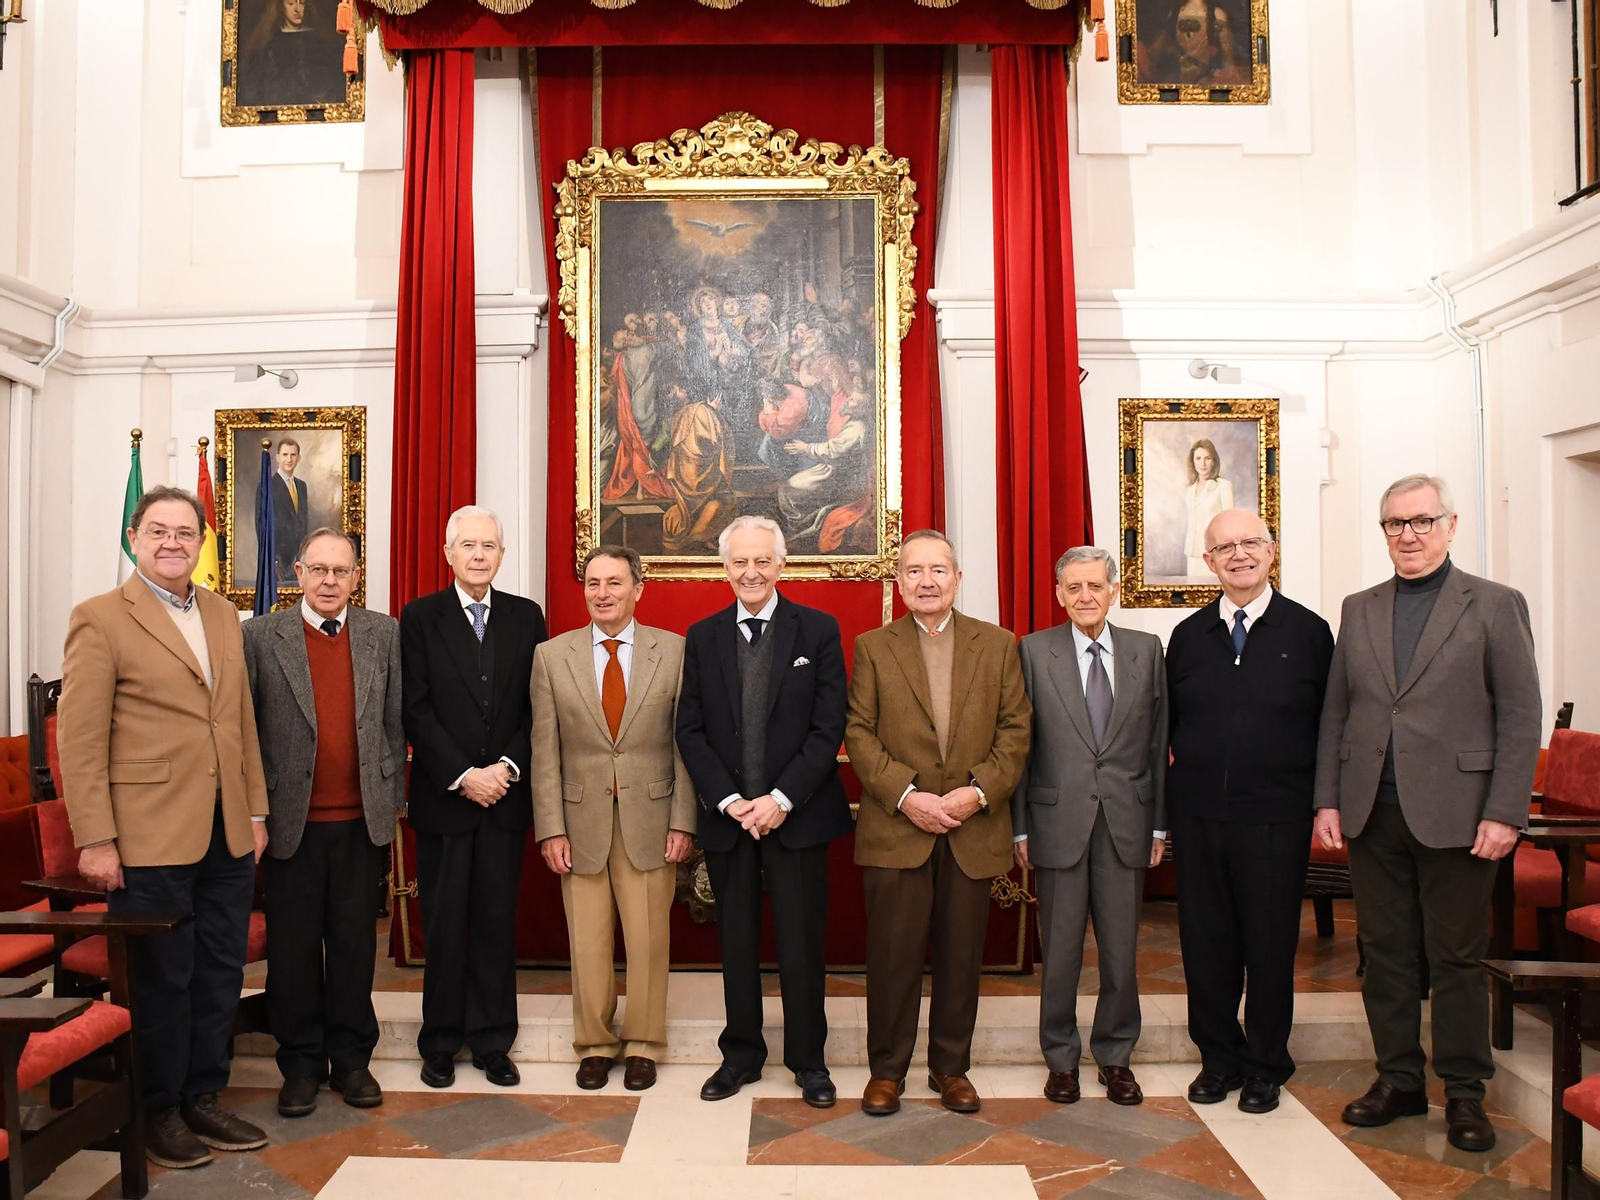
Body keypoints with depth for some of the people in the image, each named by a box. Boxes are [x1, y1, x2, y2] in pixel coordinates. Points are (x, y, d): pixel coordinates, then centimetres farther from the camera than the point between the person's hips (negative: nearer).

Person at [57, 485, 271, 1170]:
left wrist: (255, 811, 12)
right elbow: (79, 742, -9)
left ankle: (202, 1099, 29)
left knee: (220, 975, 13)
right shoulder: (101, 619, -6)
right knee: (160, 979, 6)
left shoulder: (224, 616, 12)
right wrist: (95, 841, -13)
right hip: (149, 839, -6)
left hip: (227, 834, 6)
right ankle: (158, 1113, 24)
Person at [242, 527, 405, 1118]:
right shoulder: (261, 636, 0)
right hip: (291, 820, -1)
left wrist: (392, 804, 3)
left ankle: (351, 1059, 24)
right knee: (294, 946, 9)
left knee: (355, 943, 10)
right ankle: (300, 1064, 24)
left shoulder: (383, 634, 5)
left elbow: (395, 725, 6)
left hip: (362, 820, 1)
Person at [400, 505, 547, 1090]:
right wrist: (464, 775, -13)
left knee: (497, 921, 7)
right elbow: (415, 710, -6)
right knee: (444, 925, 6)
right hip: (443, 797, -1)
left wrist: (508, 768, -10)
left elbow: (536, 707, 3)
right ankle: (441, 1042, 20)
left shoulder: (526, 617, 6)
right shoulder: (420, 617, 0)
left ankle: (492, 1041, 19)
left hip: (506, 795, 2)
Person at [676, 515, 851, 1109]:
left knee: (801, 942, 5)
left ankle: (808, 1060, 21)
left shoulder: (819, 630, -1)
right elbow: (690, 731, 3)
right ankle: (741, 1055, 27)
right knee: (736, 942, 12)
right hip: (726, 816, 2)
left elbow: (829, 728, -6)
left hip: (797, 814, -2)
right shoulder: (702, 637, 6)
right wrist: (730, 801, -9)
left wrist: (781, 799, -13)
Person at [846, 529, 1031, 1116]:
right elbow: (859, 734, -1)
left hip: (974, 829, 1)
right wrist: (906, 796, -13)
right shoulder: (872, 647, 5)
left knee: (961, 954, 10)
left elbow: (1015, 729, 3)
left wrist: (980, 792, -11)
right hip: (896, 829, -1)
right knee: (892, 954, 4)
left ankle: (951, 1066, 27)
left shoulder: (998, 644, 7)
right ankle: (887, 1068, 20)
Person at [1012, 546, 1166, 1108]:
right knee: (1060, 950, 8)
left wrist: (1160, 823, 5)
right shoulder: (1035, 651, 0)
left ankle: (1115, 1055, 27)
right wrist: (1019, 827, -2)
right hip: (1059, 821, -1)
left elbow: (1158, 741, 7)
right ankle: (1061, 1058, 24)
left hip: (1126, 822, 2)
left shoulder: (1146, 649, 6)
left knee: (1121, 948, 10)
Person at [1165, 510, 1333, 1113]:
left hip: (1275, 816, -2)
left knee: (1270, 944, 7)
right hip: (1198, 814, 3)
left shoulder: (1308, 630, 1)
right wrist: (1187, 781, 5)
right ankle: (1220, 1058, 26)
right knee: (1205, 941, 9)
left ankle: (1266, 1067, 24)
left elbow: (1328, 724, 2)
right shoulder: (1188, 635, 8)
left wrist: (1320, 800, -2)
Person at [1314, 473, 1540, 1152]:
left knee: (1457, 957, 7)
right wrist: (1327, 800, 4)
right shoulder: (1359, 610, 11)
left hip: (1453, 814, -3)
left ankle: (1463, 1091, 22)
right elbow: (1335, 712, 11)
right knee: (1385, 952, 11)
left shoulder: (1495, 605, 0)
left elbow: (1520, 716, -4)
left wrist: (1504, 814, -11)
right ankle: (1398, 1079, 24)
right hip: (1372, 815, 4)